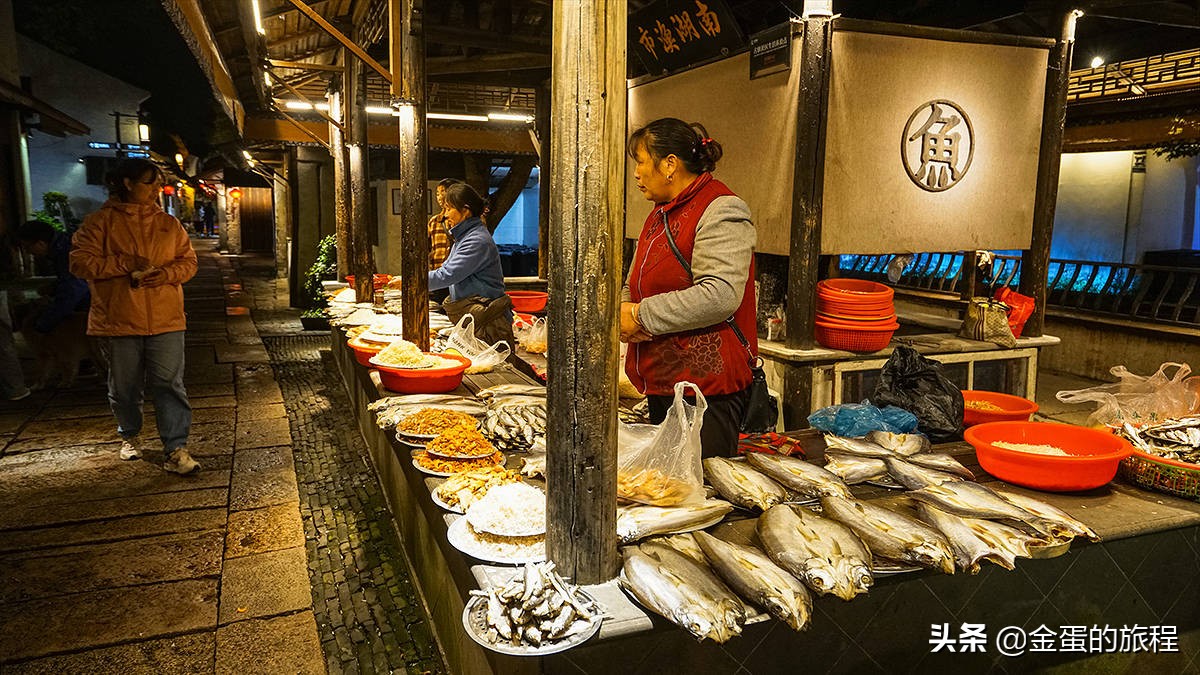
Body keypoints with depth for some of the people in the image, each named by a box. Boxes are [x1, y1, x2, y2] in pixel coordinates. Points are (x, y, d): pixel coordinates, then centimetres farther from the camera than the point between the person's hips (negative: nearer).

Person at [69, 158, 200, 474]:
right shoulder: (102, 221, 0)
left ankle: (176, 450, -3)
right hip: (119, 319, -1)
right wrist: (125, 264, -15)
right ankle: (130, 436, 36)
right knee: (124, 386, 13)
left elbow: (188, 261, 9)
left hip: (165, 320, 1)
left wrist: (164, 273, -11)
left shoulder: (169, 223, 10)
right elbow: (80, 262, -5)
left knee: (169, 384, -4)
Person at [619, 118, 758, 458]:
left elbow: (720, 296, -25)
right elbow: (635, 286, 27)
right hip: (661, 384, 9)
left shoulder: (721, 210, -12)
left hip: (706, 386, -9)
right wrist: (622, 310, 2)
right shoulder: (660, 215, 19)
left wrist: (642, 316, -18)